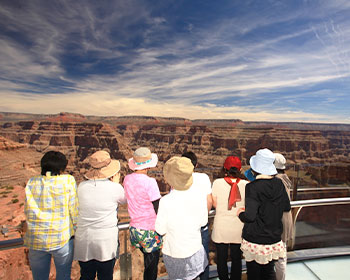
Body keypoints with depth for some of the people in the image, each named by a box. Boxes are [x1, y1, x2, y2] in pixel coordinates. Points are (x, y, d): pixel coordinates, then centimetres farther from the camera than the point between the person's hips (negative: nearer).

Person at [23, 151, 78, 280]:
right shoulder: (68, 180, -10)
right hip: (62, 238, -3)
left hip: (36, 239, 3)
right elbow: (74, 210, -6)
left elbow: (27, 212, 6)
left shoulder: (31, 182, 2)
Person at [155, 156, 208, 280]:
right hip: (195, 248, 3)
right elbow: (203, 222, -7)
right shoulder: (198, 193, -20)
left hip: (174, 252, -3)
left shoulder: (166, 202, -30)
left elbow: (160, 230, -16)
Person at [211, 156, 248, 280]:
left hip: (221, 228, -1)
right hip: (238, 228, 1)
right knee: (236, 258, 19)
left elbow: (215, 204, -3)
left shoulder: (217, 183, -13)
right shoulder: (246, 184, -11)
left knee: (221, 258, 16)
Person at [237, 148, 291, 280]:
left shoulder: (253, 187, -21)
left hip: (255, 240, -5)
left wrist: (240, 213, -3)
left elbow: (250, 216, -23)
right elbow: (287, 207, 7)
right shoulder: (279, 183, -5)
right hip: (274, 239, 5)